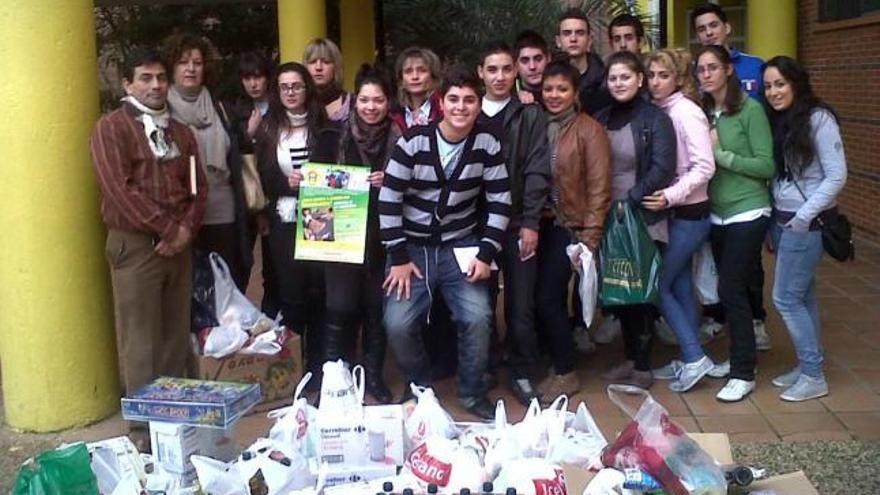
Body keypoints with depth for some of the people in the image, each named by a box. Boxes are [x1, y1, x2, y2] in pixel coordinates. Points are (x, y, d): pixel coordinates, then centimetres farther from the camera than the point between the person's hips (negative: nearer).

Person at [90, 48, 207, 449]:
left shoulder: (180, 132, 18)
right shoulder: (112, 127, -3)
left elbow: (198, 186, 14)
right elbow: (120, 190, -13)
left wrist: (187, 228, -4)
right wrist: (169, 228, -13)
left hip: (179, 245, 6)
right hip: (135, 245, -6)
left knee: (177, 334, 8)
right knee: (140, 340, -3)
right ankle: (144, 425, 5)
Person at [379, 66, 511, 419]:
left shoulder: (487, 146, -6)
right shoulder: (413, 142, -12)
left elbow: (500, 203, -3)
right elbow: (389, 199, -10)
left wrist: (486, 253, -10)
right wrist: (398, 257, -12)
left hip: (461, 247, 1)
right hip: (413, 247, -1)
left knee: (477, 318, -18)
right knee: (398, 324, -15)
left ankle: (473, 393, 8)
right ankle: (419, 388, 14)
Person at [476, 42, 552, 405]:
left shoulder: (531, 116, 4)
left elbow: (537, 172, -3)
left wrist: (531, 223, -9)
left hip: (518, 224, -1)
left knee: (520, 305, 3)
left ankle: (521, 374, 17)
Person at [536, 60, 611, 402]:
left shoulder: (589, 130, -6)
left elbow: (599, 189, -10)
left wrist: (589, 239, -14)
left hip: (569, 226, -4)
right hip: (538, 224, 5)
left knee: (548, 298, -8)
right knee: (546, 297, 6)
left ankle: (566, 373, 9)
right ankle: (556, 361, 24)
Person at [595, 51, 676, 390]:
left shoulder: (655, 119, -6)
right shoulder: (601, 120, 10)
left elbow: (662, 168, -15)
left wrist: (630, 200, -18)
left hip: (644, 219, -5)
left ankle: (643, 366, 11)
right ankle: (630, 358, 24)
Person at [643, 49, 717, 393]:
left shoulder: (686, 112, -15)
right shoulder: (659, 112, 7)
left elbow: (705, 167, -19)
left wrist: (671, 196, -26)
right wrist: (664, 198, -1)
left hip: (689, 214, -8)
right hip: (675, 213, 8)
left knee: (659, 284, -4)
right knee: (680, 287, 13)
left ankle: (695, 358, 3)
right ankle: (689, 361, 23)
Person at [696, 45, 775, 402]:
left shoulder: (750, 109, -10)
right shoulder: (704, 112, 5)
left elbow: (766, 166, -14)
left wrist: (720, 154, -16)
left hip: (747, 213, -6)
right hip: (717, 213, 6)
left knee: (731, 289, -7)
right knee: (733, 288, 14)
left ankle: (743, 374, 3)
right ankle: (740, 357, 29)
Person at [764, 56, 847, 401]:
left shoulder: (818, 119, -14)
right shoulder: (778, 121, 8)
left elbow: (836, 177, -15)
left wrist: (803, 218, -16)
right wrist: (776, 217, 2)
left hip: (808, 223, -7)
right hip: (783, 219, 7)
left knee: (785, 297, -5)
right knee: (803, 295, 13)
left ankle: (813, 377, 6)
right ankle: (807, 366, 23)